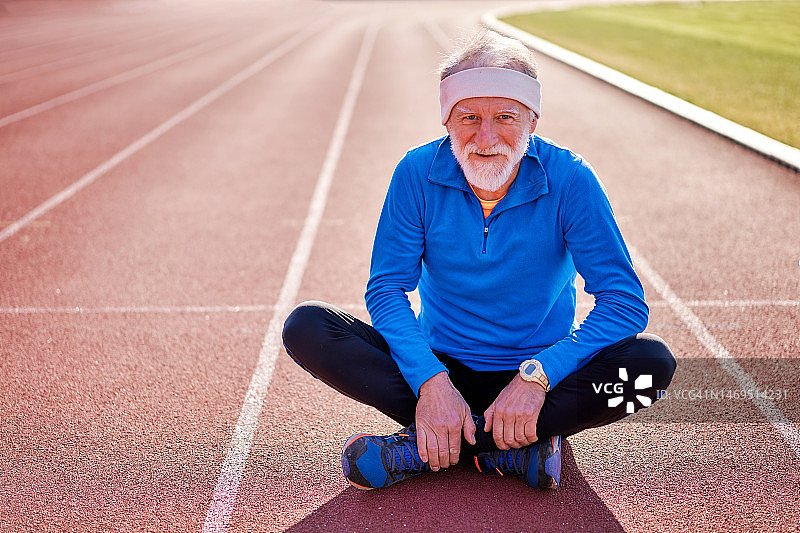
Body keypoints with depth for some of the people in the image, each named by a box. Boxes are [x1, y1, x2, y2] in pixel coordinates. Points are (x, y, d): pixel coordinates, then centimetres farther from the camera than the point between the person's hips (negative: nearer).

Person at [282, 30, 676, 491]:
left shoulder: (569, 180, -14)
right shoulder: (418, 173, -10)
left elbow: (625, 302, -18)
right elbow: (387, 288, -11)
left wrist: (536, 376, -31)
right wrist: (429, 381, -28)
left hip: (544, 373, 0)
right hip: (442, 364, 1)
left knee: (652, 363, -29)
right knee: (305, 328, -20)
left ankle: (421, 449, -24)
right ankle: (515, 448, -24)